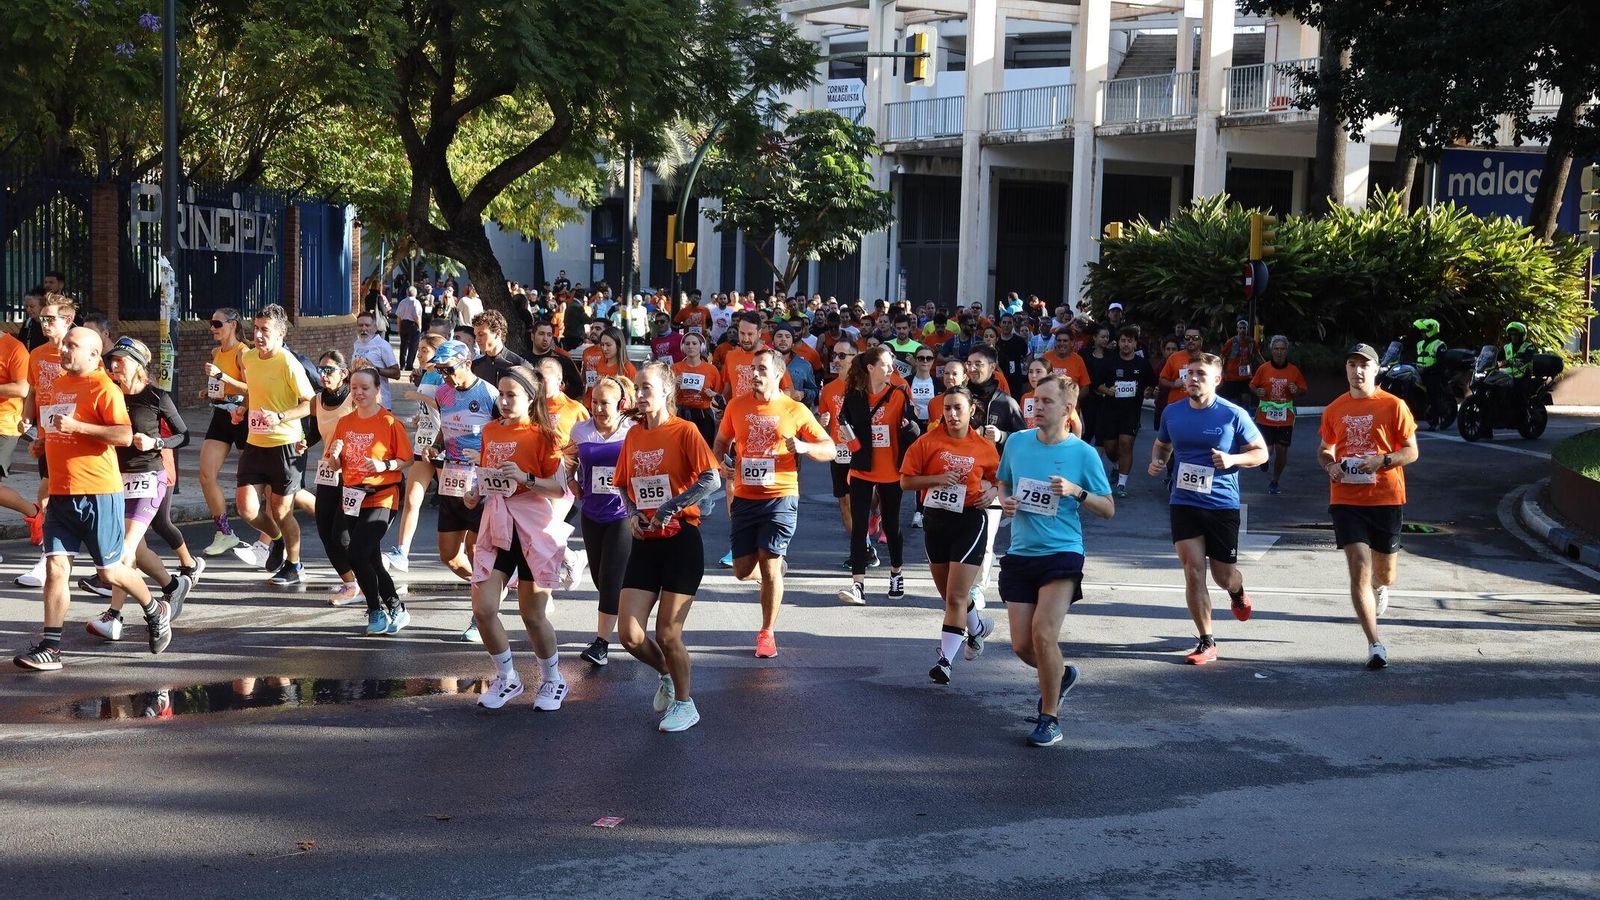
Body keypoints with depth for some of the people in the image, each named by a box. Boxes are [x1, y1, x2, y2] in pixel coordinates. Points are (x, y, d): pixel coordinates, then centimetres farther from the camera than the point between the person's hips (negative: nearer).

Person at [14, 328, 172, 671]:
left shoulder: (104, 388, -10)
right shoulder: (58, 384, 14)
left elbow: (125, 435, -20)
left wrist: (77, 426, -23)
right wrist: (48, 440, 17)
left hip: (98, 493, -6)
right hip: (60, 494, 7)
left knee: (110, 571, 3)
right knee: (55, 567, -2)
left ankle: (155, 611, 28)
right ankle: (50, 647, -2)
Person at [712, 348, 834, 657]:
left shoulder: (795, 410, -1)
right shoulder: (737, 406, 6)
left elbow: (829, 449, 1)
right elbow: (721, 442, 20)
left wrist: (803, 446, -19)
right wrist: (721, 464, -1)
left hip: (780, 496, -3)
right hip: (744, 497, 3)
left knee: (769, 565, -9)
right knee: (743, 570, 4)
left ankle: (767, 633, 6)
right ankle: (775, 569, 39)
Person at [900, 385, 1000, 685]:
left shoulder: (984, 448, -2)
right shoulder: (928, 442, -3)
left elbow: (1001, 481, 15)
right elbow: (905, 481, -4)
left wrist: (991, 494, -6)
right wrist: (937, 478, -17)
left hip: (969, 522, -3)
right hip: (934, 521, 3)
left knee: (956, 597, -11)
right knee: (949, 594, 17)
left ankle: (945, 661, -8)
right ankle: (978, 628, 46)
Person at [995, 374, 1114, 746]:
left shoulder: (1083, 453, -5)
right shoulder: (1017, 442, 4)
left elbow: (1108, 509, 0)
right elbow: (1003, 483, 21)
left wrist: (1076, 491, -17)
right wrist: (1005, 502, -2)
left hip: (1062, 553, -4)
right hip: (1020, 554, 4)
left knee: (1043, 634, -18)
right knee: (1022, 645, 3)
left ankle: (1049, 718, 1)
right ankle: (1062, 674, 37)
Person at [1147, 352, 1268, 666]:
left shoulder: (1233, 415, -6)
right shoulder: (1172, 413, 4)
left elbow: (1261, 452, 0)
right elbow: (1162, 445, 22)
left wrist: (1233, 459, -18)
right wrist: (1157, 461, -1)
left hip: (1222, 504, -2)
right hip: (1184, 502, 2)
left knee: (1223, 575, 8)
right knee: (1193, 569, -9)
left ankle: (1238, 593, 48)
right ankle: (1206, 643, 2)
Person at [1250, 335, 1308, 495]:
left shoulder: (1294, 370, 1)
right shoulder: (1264, 368, -2)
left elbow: (1303, 390, 10)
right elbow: (1252, 385, 8)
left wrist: (1296, 391, -12)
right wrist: (1257, 391, -14)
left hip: (1285, 419, 1)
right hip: (1265, 417, -1)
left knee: (1281, 452, 2)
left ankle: (1275, 482, 23)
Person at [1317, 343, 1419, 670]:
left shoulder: (1394, 406, -3)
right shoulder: (1334, 409, 6)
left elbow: (1412, 451, -1)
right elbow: (1324, 449, 18)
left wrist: (1382, 460, -19)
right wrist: (1330, 466, -4)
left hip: (1387, 498, -1)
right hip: (1346, 500, 1)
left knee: (1385, 574, 12)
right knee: (1358, 570, -11)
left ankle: (1380, 587, 52)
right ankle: (1375, 645, -8)